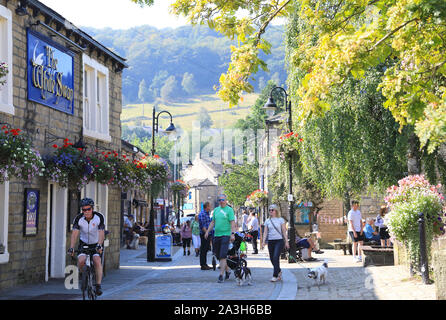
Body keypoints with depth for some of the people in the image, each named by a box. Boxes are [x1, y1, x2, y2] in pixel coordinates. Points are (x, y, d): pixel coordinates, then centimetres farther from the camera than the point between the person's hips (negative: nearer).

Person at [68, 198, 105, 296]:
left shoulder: (99, 217, -21)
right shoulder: (78, 218, -17)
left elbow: (101, 233, -30)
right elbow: (75, 233, -25)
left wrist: (99, 245, -46)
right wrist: (71, 248, -39)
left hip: (97, 243, -1)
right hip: (84, 243, 1)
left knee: (97, 260, -26)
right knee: (81, 260, -24)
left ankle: (98, 285, -17)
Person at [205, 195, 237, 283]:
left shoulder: (229, 210, -3)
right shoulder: (216, 210, 15)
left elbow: (232, 223, -9)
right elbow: (213, 222, 20)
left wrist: (232, 233, -19)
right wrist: (207, 231, 11)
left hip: (226, 235, -6)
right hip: (216, 235, 6)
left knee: (223, 256, -12)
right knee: (218, 255, 10)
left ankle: (221, 275, -11)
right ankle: (227, 270, 29)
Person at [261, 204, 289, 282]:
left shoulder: (280, 220, 2)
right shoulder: (267, 221, 10)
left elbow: (284, 231, 2)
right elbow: (265, 232, 8)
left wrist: (286, 242, -3)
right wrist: (263, 242, -3)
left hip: (279, 241, -4)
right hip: (270, 241, 4)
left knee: (276, 257, -17)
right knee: (272, 259, 6)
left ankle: (275, 276, -15)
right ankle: (279, 272, 29)